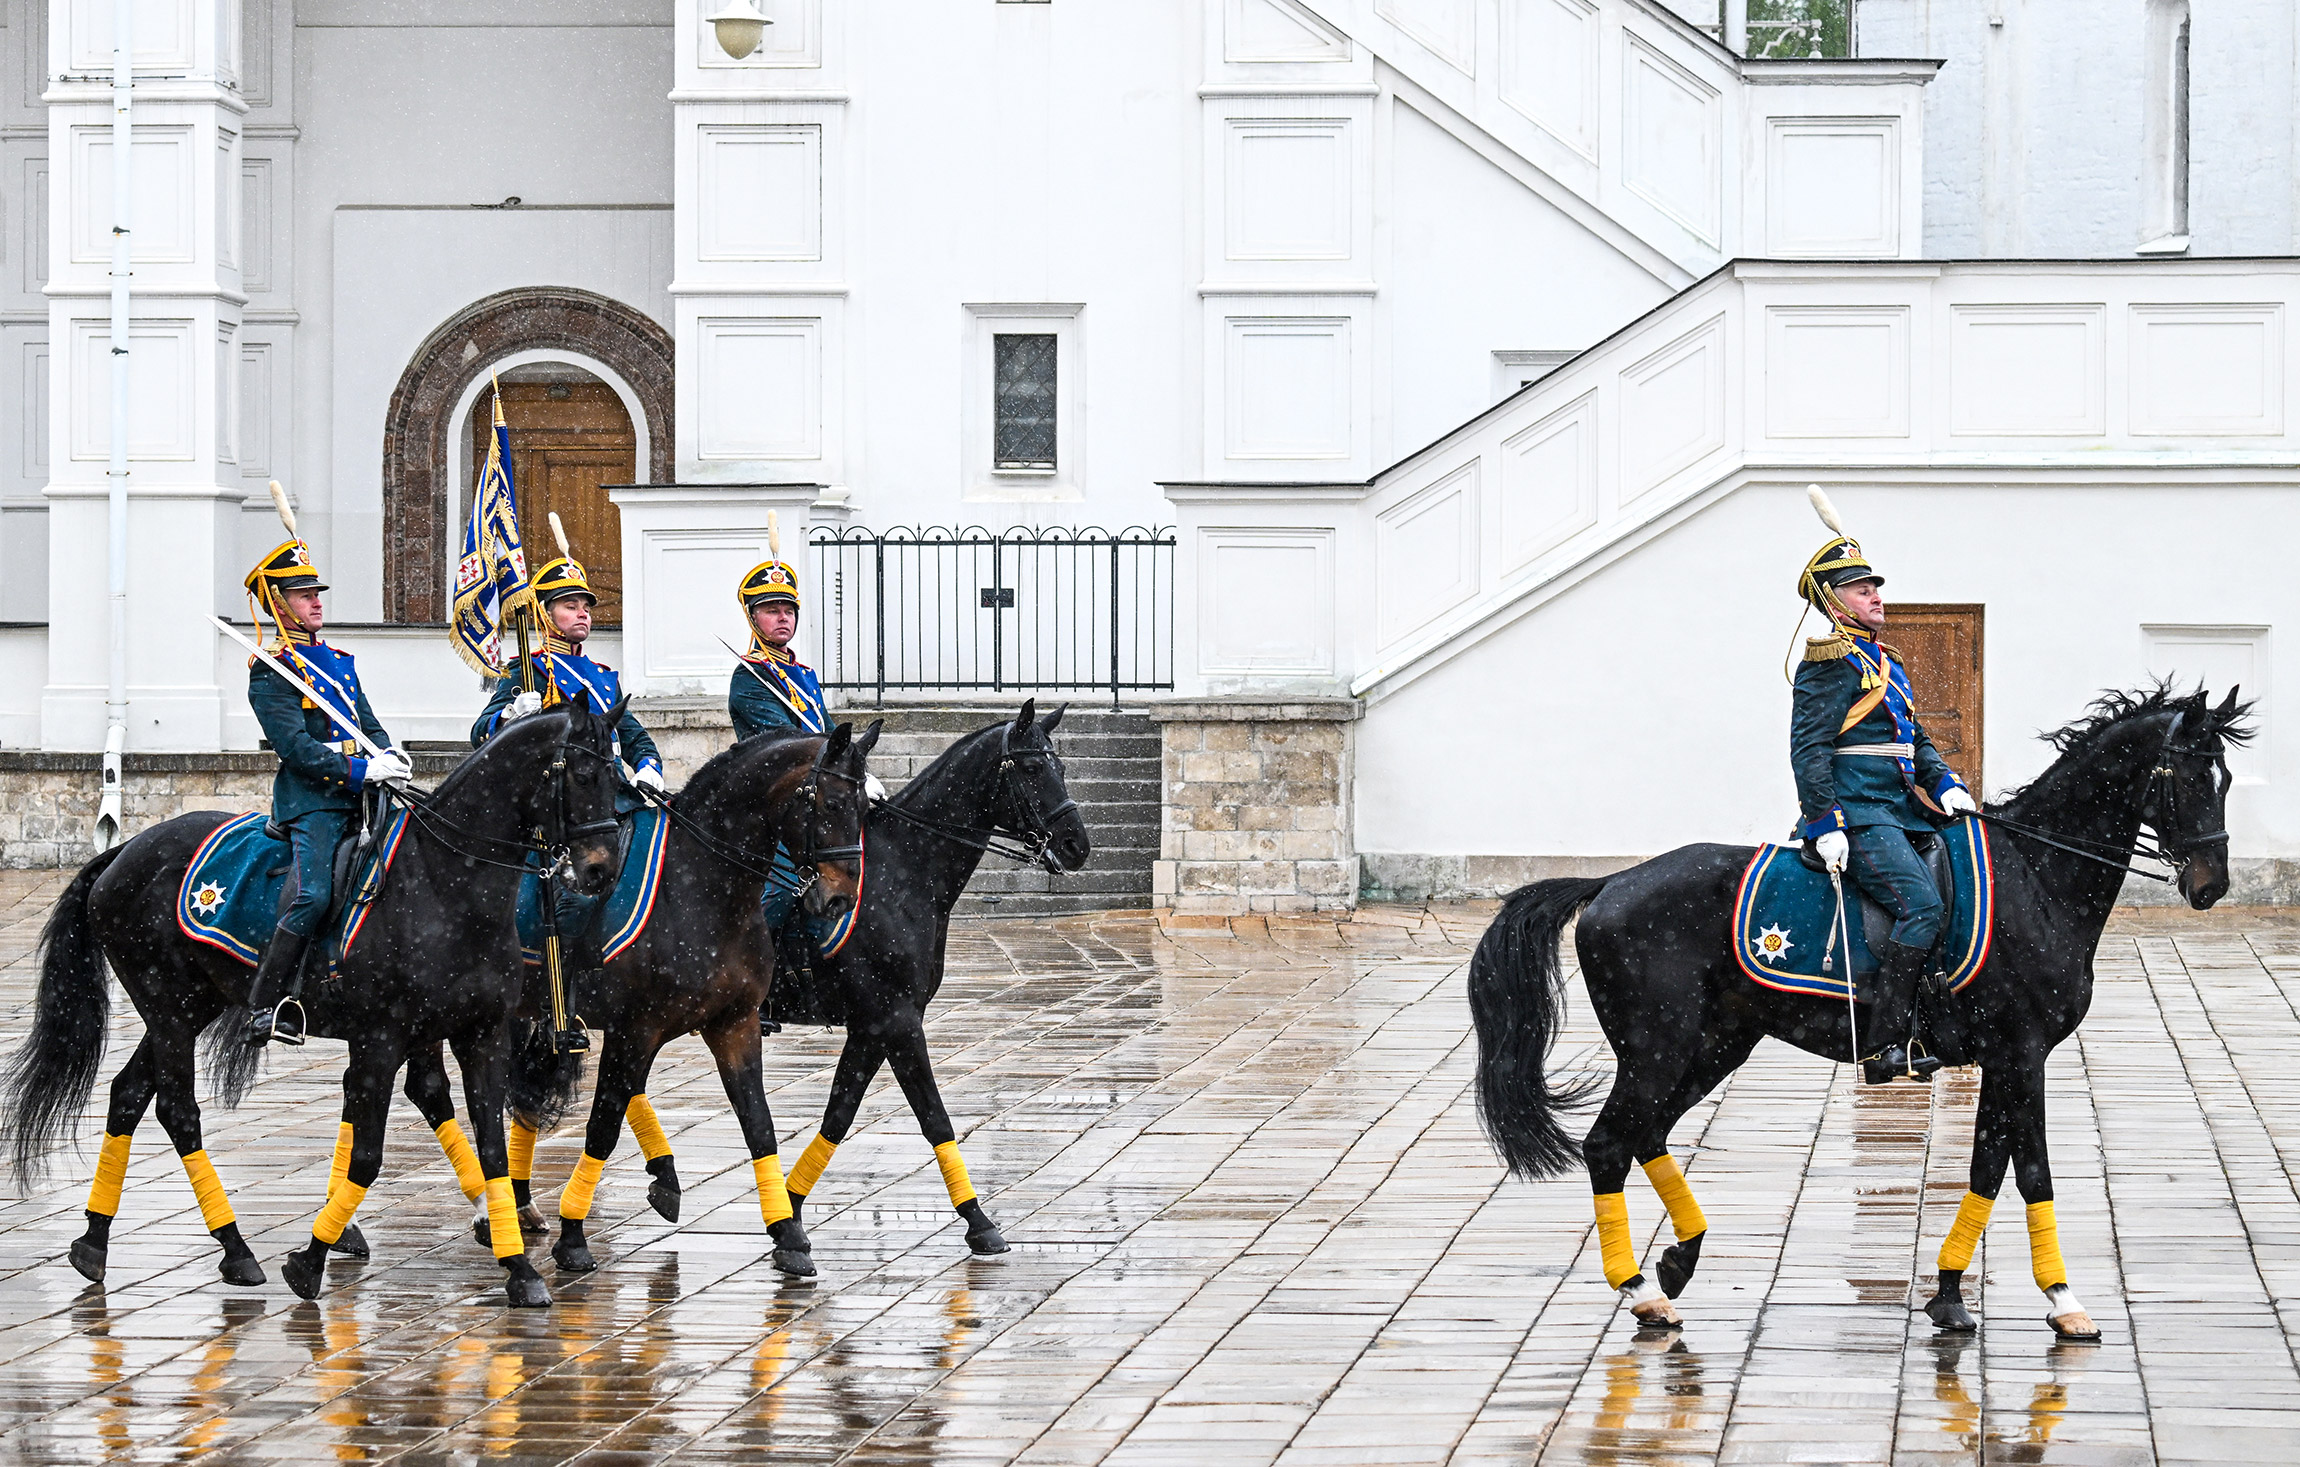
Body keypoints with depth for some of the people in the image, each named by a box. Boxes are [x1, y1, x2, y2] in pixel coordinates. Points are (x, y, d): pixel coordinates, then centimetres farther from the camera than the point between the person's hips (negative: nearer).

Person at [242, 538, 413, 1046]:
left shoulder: (339, 661, 22)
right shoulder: (271, 671, -3)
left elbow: (368, 725, 25)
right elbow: (295, 746, -14)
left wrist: (391, 756, 2)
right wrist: (360, 770, -21)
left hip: (358, 796, 8)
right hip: (311, 800, -8)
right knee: (313, 896, -24)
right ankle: (265, 1008, -24)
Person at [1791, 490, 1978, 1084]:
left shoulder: (1887, 664, 23)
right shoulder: (1832, 662, -6)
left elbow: (1917, 740, 25)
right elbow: (1809, 748, -14)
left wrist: (1945, 786, 6)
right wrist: (1827, 825, -21)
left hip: (1899, 810, 10)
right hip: (1856, 813, -10)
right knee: (1923, 905, -23)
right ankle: (1884, 1046, -25)